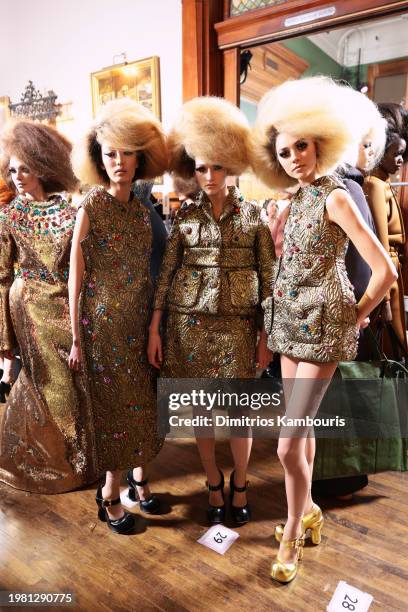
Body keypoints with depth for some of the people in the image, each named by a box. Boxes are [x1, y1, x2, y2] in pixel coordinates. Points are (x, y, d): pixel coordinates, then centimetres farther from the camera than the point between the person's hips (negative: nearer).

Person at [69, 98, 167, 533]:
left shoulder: (141, 208, 5)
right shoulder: (91, 208, -10)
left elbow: (145, 269, 10)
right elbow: (76, 277, -9)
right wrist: (76, 338, -7)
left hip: (139, 321, 5)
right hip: (103, 322, -5)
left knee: (140, 400, 14)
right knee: (112, 404, 6)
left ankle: (139, 476, 35)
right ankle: (110, 493, 27)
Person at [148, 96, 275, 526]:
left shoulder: (253, 215, 3)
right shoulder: (185, 215, 5)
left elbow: (268, 277, 2)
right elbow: (166, 273, 4)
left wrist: (266, 335, -1)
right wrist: (154, 329, 0)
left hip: (237, 324, -1)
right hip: (189, 323, 1)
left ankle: (239, 486, 31)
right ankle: (214, 486, 31)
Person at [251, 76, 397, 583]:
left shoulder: (334, 197, -13)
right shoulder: (296, 200, 11)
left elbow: (385, 270, -18)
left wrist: (354, 315, -7)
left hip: (321, 326, -7)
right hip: (290, 322, 8)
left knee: (288, 444, -4)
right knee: (301, 428, 18)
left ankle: (292, 533, 21)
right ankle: (308, 509, 38)